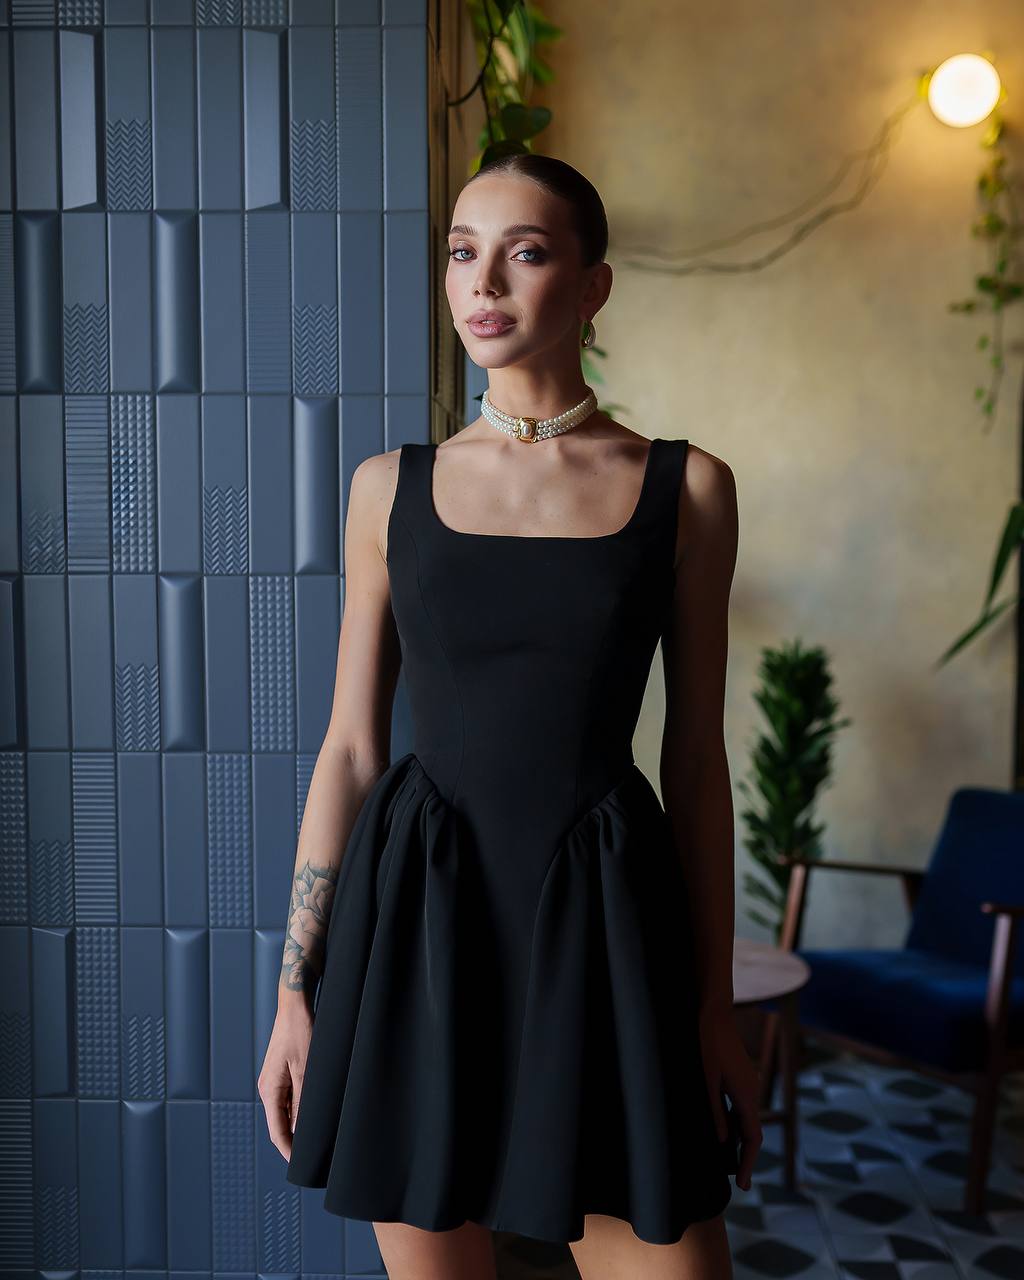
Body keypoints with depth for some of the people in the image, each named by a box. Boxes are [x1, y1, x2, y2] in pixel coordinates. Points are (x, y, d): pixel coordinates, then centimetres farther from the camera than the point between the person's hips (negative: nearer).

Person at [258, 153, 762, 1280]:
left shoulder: (685, 488, 2)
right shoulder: (390, 487, 4)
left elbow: (695, 757, 3)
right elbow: (349, 746, 6)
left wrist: (716, 1007, 4)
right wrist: (293, 987, 4)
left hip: (603, 923, 0)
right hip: (419, 925, 1)